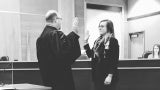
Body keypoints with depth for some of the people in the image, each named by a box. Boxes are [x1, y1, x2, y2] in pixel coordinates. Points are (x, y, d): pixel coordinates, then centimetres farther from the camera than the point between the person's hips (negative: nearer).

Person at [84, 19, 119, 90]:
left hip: (107, 76, -7)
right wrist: (86, 42, 4)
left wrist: (110, 76, -19)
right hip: (97, 75, 7)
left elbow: (114, 60, -14)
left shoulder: (113, 41, -9)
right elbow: (90, 55, 14)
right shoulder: (97, 41, 12)